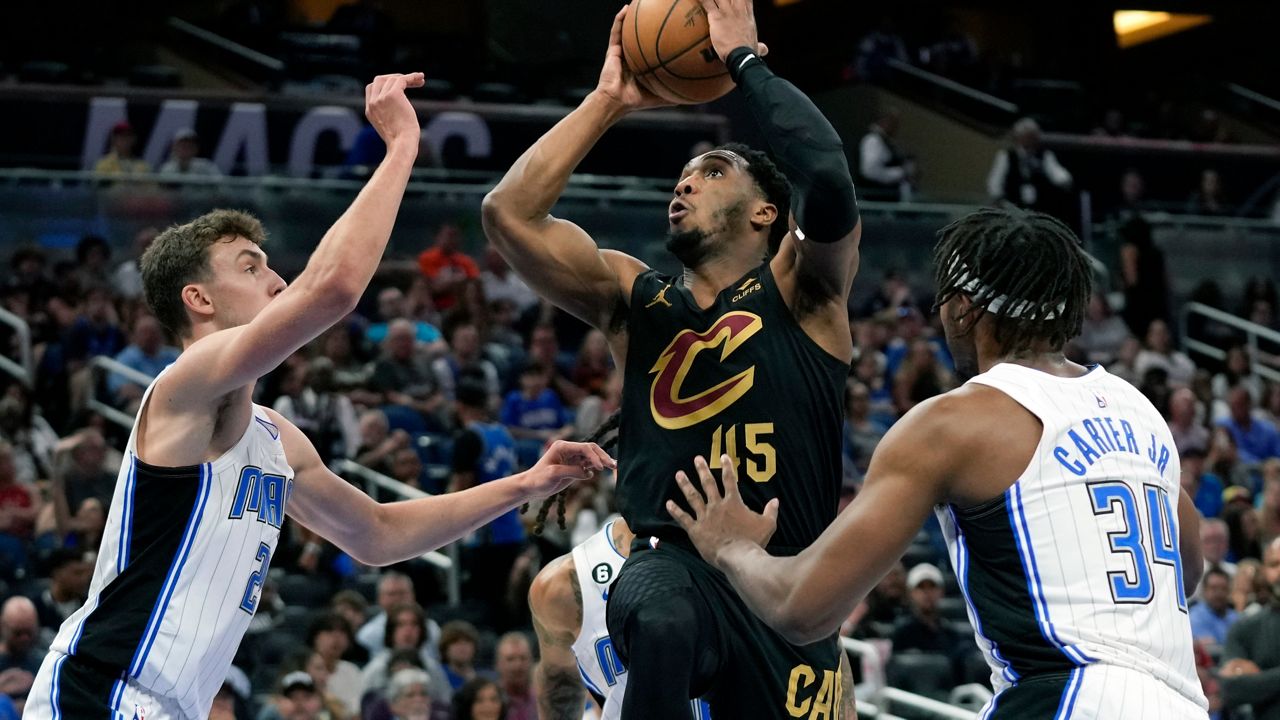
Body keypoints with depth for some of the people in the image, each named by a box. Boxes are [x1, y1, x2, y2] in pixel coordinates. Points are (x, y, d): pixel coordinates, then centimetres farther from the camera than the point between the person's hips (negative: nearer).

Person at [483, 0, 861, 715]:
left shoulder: (800, 291, 7)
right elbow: (508, 213, 3)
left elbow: (827, 176, -14)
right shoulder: (634, 297, 15)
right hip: (673, 564, -1)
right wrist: (608, 101, 7)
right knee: (664, 621, -38)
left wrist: (744, 58, -3)